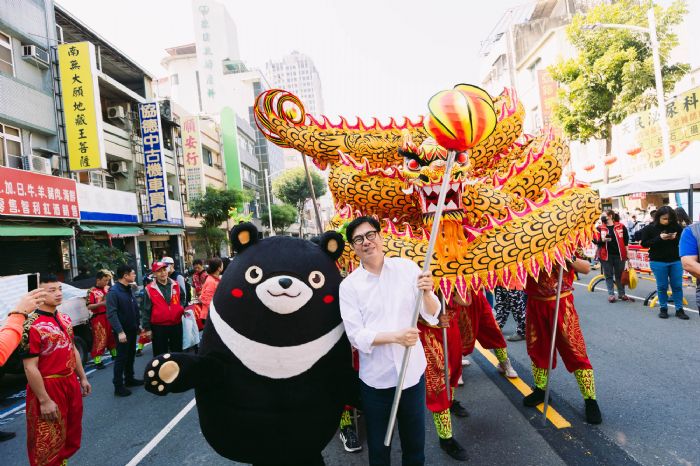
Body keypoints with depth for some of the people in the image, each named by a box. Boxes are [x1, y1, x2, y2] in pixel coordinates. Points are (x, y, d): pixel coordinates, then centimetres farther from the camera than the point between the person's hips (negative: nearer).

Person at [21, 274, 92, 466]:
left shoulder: (65, 319, 4)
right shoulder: (32, 326, -21)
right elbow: (30, 368, -21)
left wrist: (82, 378, 15)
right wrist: (44, 401, -20)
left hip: (70, 383, 8)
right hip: (48, 387, -7)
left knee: (72, 433, 22)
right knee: (48, 442, 9)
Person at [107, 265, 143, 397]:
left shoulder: (129, 289, 9)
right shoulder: (113, 291, -17)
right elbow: (111, 314, -23)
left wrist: (138, 324, 11)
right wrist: (120, 331, -28)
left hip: (132, 329, 8)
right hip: (123, 331, -8)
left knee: (131, 355, 18)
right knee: (121, 357, -1)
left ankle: (129, 379, 32)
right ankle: (118, 386, 9)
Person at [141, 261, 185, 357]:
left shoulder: (175, 285, 3)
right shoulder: (149, 289, -8)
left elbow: (182, 298, 21)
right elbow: (145, 310, -6)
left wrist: (182, 308, 3)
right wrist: (147, 328, -6)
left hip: (176, 325, 3)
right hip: (158, 327, -3)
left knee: (178, 352, 16)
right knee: (160, 355, 6)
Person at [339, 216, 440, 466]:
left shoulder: (407, 268, -4)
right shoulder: (349, 285, -7)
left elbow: (432, 316, -3)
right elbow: (356, 336, -11)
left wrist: (427, 292, -23)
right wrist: (395, 336, -24)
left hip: (413, 372, 1)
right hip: (375, 378, -1)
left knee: (415, 443, 19)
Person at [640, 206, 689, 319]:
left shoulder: (676, 227, 0)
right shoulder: (650, 228, -6)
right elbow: (644, 243, -7)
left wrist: (676, 238, -15)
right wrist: (659, 238, -20)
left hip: (676, 261, 2)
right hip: (658, 262, -2)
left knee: (677, 286, 7)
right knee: (662, 286, 6)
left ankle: (679, 309, 17)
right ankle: (663, 309, 18)